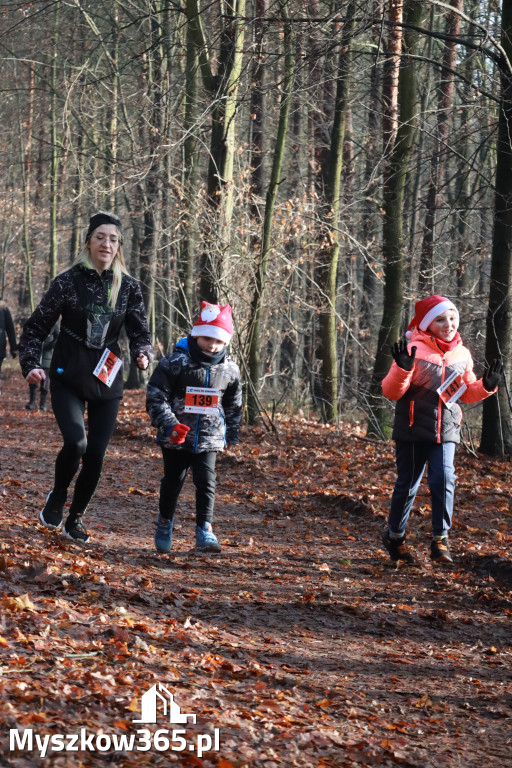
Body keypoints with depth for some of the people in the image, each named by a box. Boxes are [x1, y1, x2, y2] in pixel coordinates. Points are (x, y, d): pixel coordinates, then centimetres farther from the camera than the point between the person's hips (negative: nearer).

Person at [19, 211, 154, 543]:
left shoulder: (129, 287, 1)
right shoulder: (68, 281, -7)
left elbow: (140, 331, 1)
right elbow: (37, 327, -2)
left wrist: (143, 354, -21)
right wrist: (31, 364, -16)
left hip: (107, 380, 3)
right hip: (68, 378, -3)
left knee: (96, 454, 1)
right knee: (75, 442, -22)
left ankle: (75, 519, 22)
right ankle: (58, 495, 9)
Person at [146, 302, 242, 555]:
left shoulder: (229, 369, 1)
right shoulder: (175, 362, -11)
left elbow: (233, 404, 17)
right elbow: (155, 396, -10)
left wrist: (231, 434, 20)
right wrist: (170, 424, -21)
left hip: (209, 439, 2)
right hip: (175, 439, -2)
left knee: (206, 483, -6)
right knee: (172, 481, 12)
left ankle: (204, 532, -4)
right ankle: (164, 524, 32)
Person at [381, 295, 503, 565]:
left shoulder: (462, 355, 6)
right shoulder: (414, 350, -10)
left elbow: (466, 392, 18)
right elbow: (392, 391, -12)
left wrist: (486, 386, -1)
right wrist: (402, 369, -30)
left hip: (445, 431, 3)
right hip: (413, 431, -3)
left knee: (443, 480, -12)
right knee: (407, 484, 6)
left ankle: (440, 539, -3)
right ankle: (395, 536, 25)